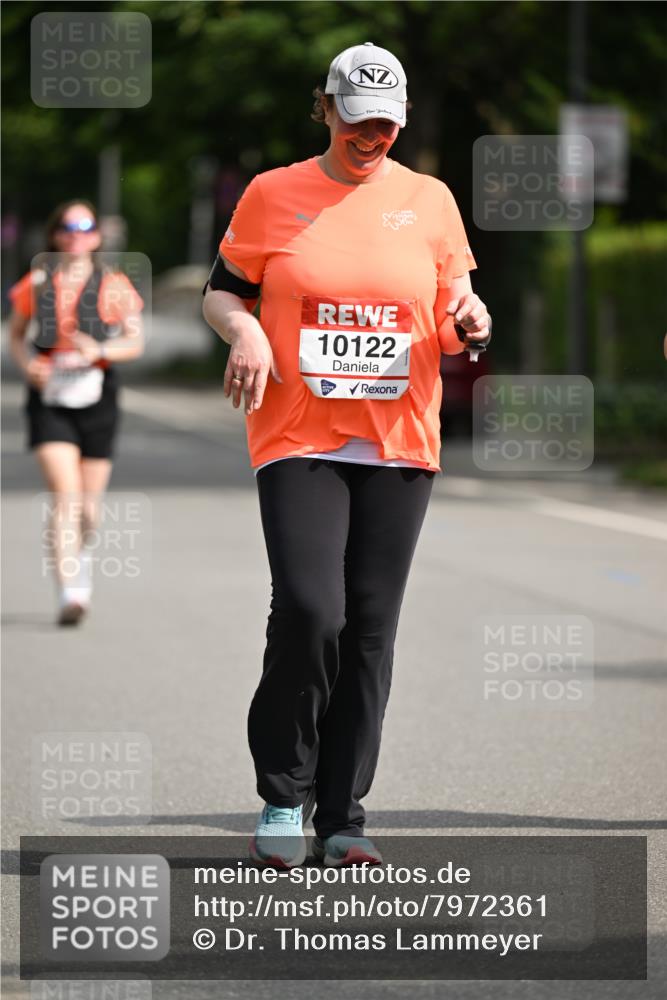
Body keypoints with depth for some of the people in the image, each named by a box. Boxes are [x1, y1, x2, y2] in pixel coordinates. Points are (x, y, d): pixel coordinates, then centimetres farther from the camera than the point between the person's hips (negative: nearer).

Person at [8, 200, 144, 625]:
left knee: (89, 502, 9)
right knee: (65, 492, -16)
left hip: (95, 394, 1)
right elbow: (16, 335, 15)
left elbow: (136, 342, 3)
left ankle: (83, 551, 43)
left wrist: (100, 351, -15)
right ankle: (70, 591, -19)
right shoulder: (37, 283, 5)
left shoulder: (114, 286, 3)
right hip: (50, 397, -1)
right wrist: (27, 363, -6)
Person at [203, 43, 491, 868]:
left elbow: (454, 306, 16)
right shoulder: (272, 195, 5)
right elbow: (222, 291, 11)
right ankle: (282, 796, 0)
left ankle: (342, 821, 8)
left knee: (370, 630, 0)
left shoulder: (428, 200, 10)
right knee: (309, 611, -18)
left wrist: (468, 321, -7)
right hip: (297, 439, -2)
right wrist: (244, 330, -10)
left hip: (399, 444, 2)